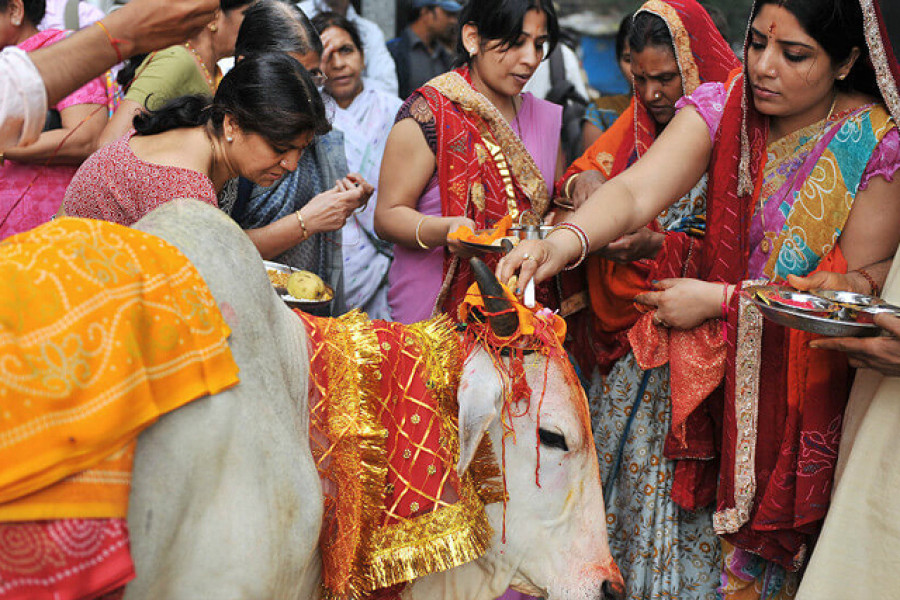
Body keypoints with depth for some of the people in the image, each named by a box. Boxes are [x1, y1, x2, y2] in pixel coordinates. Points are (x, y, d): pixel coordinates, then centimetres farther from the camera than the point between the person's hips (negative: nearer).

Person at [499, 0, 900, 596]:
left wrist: (722, 300, -19)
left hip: (806, 379, -2)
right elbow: (635, 192, -24)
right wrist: (564, 242, -44)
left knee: (768, 531, 7)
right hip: (707, 358, 2)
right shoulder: (720, 107, -9)